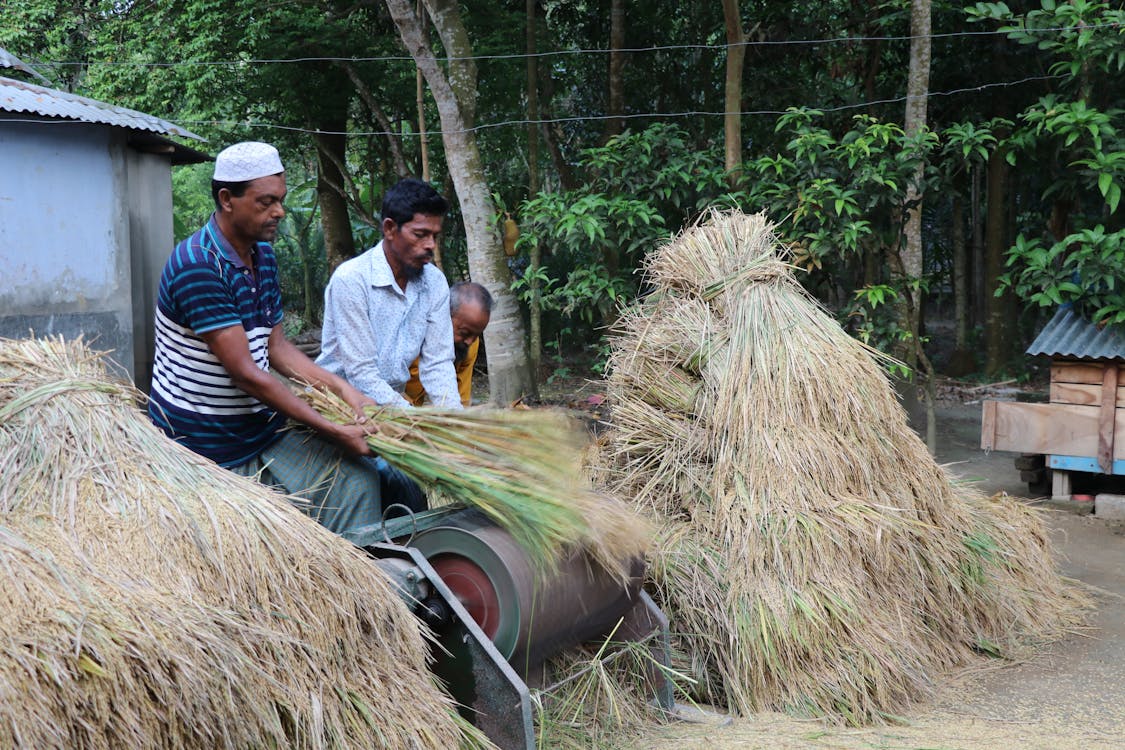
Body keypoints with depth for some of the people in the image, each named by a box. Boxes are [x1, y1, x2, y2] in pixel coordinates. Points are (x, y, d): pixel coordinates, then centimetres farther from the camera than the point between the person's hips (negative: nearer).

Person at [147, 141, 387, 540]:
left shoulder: (263, 256, 8)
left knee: (354, 477, -6)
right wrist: (333, 431, -22)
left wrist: (344, 389, -2)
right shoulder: (197, 267, -22)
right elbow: (245, 373, -24)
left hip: (263, 431, 8)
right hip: (203, 447, -8)